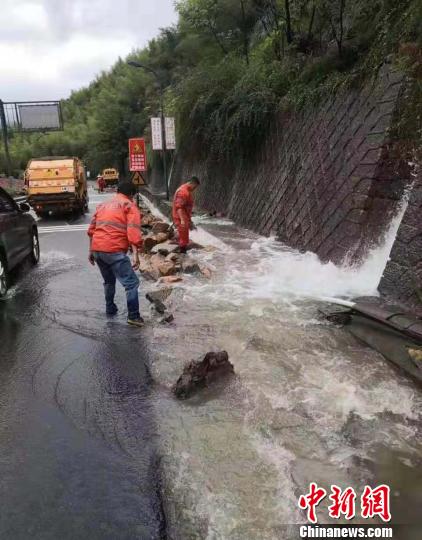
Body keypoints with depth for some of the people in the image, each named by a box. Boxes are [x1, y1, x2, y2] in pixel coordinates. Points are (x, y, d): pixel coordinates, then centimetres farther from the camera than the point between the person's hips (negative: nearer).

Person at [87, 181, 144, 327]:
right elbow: (133, 232, -12)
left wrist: (91, 251, 28)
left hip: (96, 250, 7)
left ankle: (110, 308, 38)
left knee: (109, 280, 28)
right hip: (114, 251, -7)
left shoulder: (103, 205, 23)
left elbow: (91, 230, 22)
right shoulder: (130, 206, 3)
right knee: (131, 282, -1)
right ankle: (133, 316, -3)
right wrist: (136, 255, -16)